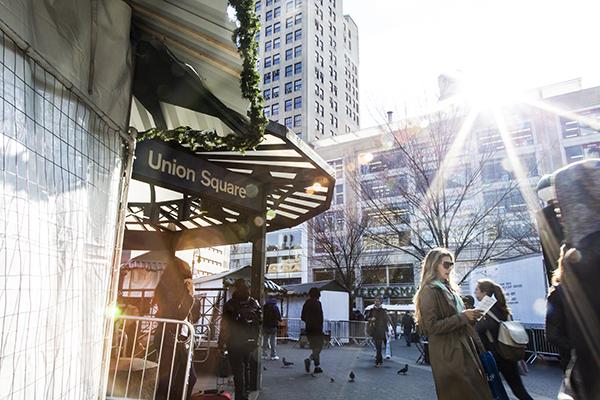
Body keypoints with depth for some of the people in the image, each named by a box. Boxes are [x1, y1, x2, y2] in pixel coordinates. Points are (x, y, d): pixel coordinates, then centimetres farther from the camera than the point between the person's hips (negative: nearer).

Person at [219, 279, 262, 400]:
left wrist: (221, 342, -3)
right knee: (246, 367, 19)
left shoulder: (230, 304, -10)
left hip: (234, 342, -4)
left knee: (238, 371, 1)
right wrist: (255, 340, 11)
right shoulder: (255, 303, 1)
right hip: (250, 343, 4)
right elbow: (259, 323, 5)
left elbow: (224, 325, -9)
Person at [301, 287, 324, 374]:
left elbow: (302, 317, 11)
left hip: (308, 329, 7)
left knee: (314, 348, 14)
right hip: (316, 329, -7)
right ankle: (309, 359, -23)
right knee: (318, 347, -1)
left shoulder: (306, 303, 8)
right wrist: (320, 326, -5)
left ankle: (317, 367, 14)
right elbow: (320, 317, -15)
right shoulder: (317, 303, -11)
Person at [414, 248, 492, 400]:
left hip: (463, 348, 9)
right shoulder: (429, 292, -14)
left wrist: (469, 316, 7)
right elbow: (432, 326, -21)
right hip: (448, 354, -9)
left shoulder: (449, 288, 13)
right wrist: (462, 317, -19)